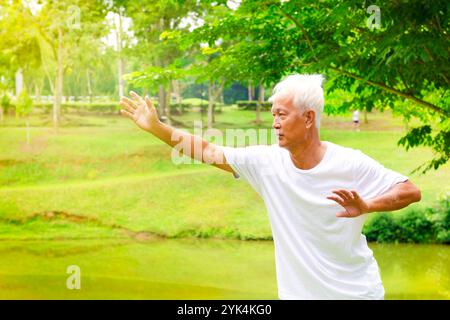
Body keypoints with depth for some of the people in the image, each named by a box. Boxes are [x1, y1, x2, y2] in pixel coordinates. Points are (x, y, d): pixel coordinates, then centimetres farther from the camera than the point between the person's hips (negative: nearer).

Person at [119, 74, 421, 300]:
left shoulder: (351, 164, -14)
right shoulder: (267, 161, -6)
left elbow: (412, 191, -12)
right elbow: (207, 151, 0)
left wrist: (366, 206, -28)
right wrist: (156, 127, -4)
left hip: (357, 291, -2)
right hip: (298, 291, 2)